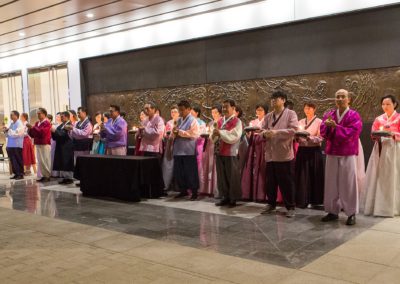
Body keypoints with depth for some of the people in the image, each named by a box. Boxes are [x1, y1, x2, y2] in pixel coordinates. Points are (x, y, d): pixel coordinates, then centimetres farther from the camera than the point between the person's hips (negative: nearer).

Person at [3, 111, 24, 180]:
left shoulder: (19, 124, -7)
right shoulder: (11, 124, 16)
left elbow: (16, 134, -18)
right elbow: (8, 134, 21)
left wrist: (8, 130, -12)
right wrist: (6, 131, 2)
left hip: (17, 145, -8)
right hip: (10, 145, 8)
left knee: (18, 161, -3)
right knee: (13, 161, 9)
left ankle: (20, 174, 2)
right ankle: (16, 174, 16)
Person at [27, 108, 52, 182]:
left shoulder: (47, 123, -9)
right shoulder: (37, 123, 15)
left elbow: (42, 132, -23)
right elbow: (32, 134, 17)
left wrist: (32, 127, -22)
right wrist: (30, 129, -2)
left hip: (45, 145, -8)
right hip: (38, 144, 8)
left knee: (46, 161, -4)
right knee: (40, 161, 10)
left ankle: (48, 176, 3)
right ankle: (42, 176, 16)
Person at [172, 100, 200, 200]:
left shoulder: (193, 121, -6)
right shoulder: (179, 120, 15)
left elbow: (195, 134, -18)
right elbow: (174, 135, 20)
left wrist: (180, 132, -15)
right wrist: (174, 133, -4)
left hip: (188, 151, -7)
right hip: (178, 150, 7)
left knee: (190, 173, -2)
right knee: (178, 172, 11)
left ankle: (194, 192, 10)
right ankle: (183, 191, 24)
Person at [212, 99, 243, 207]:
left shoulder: (237, 121, -7)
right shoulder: (220, 121, 12)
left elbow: (233, 137, -19)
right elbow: (214, 138, 14)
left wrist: (220, 132, -19)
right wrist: (214, 134, -8)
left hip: (231, 153, -6)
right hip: (219, 152, 6)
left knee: (232, 177, 1)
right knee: (221, 176, 11)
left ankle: (233, 199, 11)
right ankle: (225, 197, 21)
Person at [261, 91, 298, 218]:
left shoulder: (291, 114, -2)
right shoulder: (268, 116, 13)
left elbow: (293, 130, -15)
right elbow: (263, 130, 9)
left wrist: (276, 132, -22)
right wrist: (265, 134, -15)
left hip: (285, 154, -5)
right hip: (270, 154, 5)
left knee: (287, 182, 2)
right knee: (270, 182, 12)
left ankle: (290, 207, 13)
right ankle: (271, 204, 27)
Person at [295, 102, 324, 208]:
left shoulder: (319, 122, -2)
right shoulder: (300, 122, 12)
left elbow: (320, 138, -10)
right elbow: (297, 138, 9)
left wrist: (308, 137, -25)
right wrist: (296, 136, -13)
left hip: (314, 151, -4)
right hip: (302, 151, 4)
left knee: (314, 176, 1)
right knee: (302, 176, 3)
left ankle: (315, 200, 11)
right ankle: (302, 200, 8)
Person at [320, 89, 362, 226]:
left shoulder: (354, 115, -3)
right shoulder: (329, 114, 9)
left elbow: (351, 133, -16)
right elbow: (323, 132, -1)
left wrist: (335, 127, -19)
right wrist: (327, 125, -21)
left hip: (348, 155, -4)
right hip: (332, 153, 4)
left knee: (348, 183, -1)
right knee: (331, 183, 6)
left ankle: (351, 213, 9)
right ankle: (333, 211, 16)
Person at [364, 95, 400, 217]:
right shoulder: (379, 119, 12)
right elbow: (373, 134, 9)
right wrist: (375, 135, -12)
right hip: (379, 150, 4)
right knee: (377, 178, 1)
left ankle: (390, 208, 1)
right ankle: (376, 206, 6)